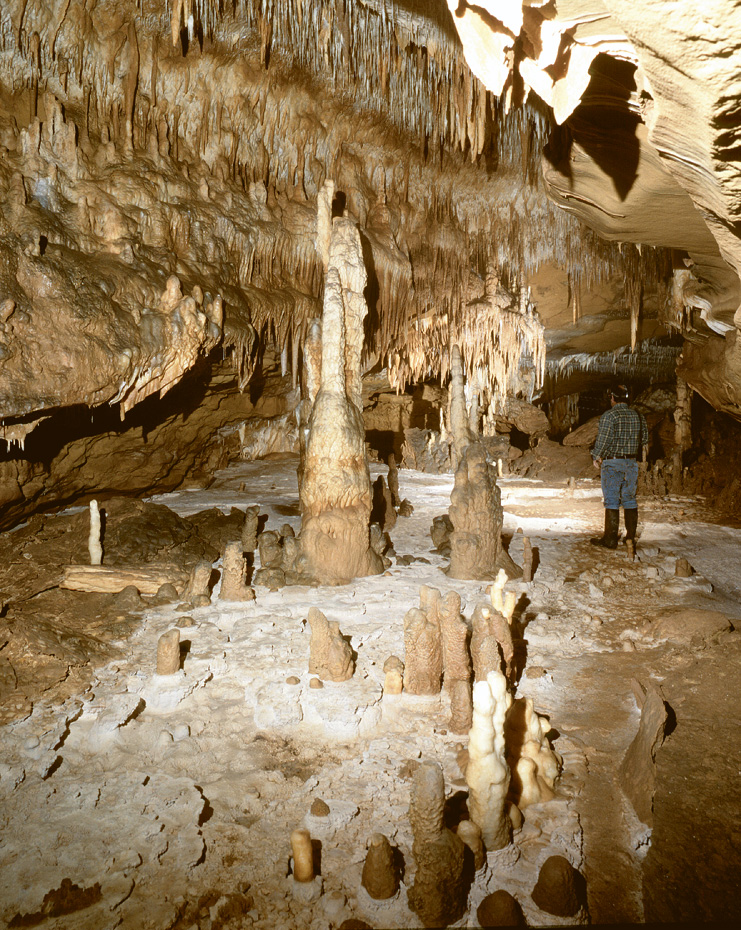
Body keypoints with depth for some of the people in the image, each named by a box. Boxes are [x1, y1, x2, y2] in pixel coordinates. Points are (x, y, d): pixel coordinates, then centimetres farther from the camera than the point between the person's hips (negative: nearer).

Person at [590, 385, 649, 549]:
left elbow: (603, 440, -14)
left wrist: (596, 457, 0)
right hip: (632, 463, 6)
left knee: (611, 501, -2)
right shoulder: (638, 416, 8)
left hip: (612, 463, -6)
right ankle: (631, 537, 16)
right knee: (630, 499, 12)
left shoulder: (609, 415, -12)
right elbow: (644, 439, 12)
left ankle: (610, 539, 0)